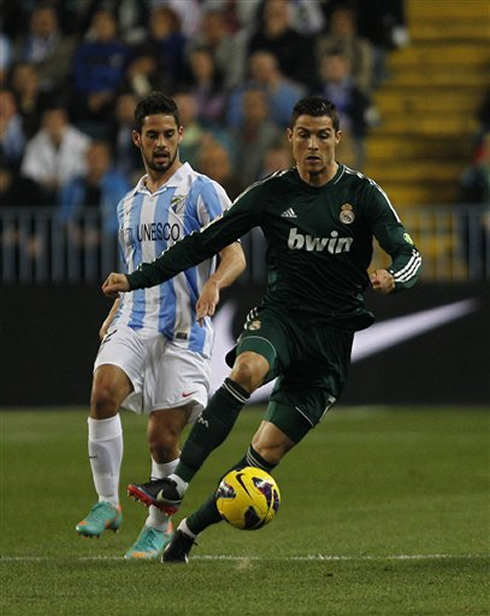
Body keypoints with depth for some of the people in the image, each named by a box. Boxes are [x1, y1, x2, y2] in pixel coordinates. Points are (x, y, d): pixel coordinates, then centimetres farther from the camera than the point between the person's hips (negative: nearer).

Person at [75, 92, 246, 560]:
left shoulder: (201, 191, -2)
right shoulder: (129, 204, 18)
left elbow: (234, 255, -11)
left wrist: (213, 285, -32)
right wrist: (113, 315, 13)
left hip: (183, 329, -4)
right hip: (133, 324, 4)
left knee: (163, 437, -5)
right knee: (104, 392, -24)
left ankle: (160, 525, 19)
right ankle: (107, 503, -16)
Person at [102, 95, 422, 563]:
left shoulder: (362, 195, 0)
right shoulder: (272, 193, 3)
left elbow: (408, 254, -7)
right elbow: (204, 243, 7)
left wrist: (393, 277, -32)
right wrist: (137, 280, 1)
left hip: (332, 335, 0)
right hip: (279, 315, 0)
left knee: (269, 450, -7)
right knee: (247, 369, -36)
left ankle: (189, 530, 6)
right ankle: (175, 484, -41)